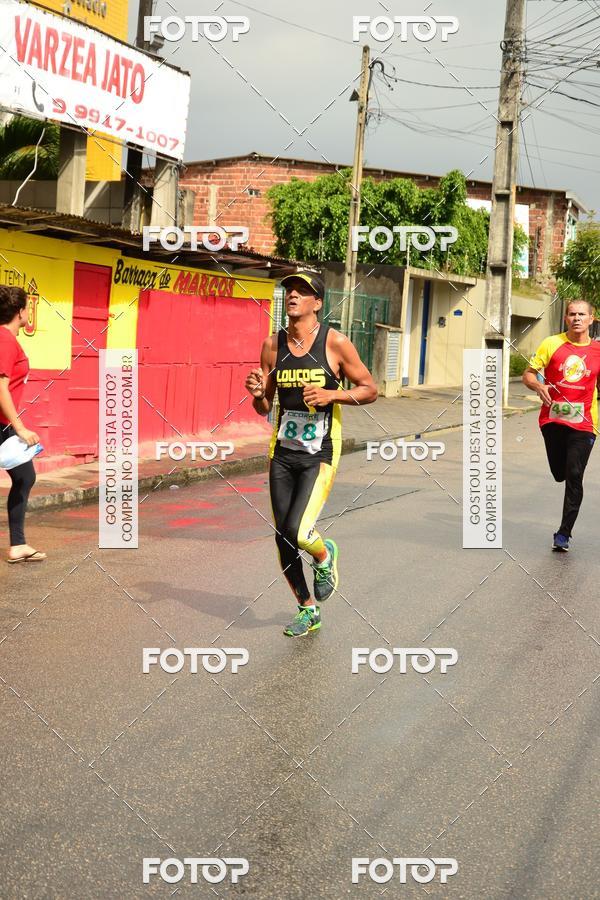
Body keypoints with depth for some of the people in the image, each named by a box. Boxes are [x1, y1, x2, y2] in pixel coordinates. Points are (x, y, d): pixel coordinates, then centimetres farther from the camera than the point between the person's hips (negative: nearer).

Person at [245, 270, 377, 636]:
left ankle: (325, 555, 19)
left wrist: (332, 394, -17)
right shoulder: (273, 345, 4)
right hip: (282, 454, 5)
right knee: (283, 538, 7)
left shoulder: (335, 342, -8)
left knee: (297, 532, -18)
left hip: (320, 456, -4)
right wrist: (258, 393, -12)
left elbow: (370, 390, -1)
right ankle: (308, 611, 27)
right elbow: (264, 408, 11)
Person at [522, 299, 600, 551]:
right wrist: (539, 386, -20)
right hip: (553, 420, 1)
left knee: (574, 476, -7)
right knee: (560, 474, 8)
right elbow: (528, 374, -1)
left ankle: (564, 534, 1)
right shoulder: (552, 344, -2)